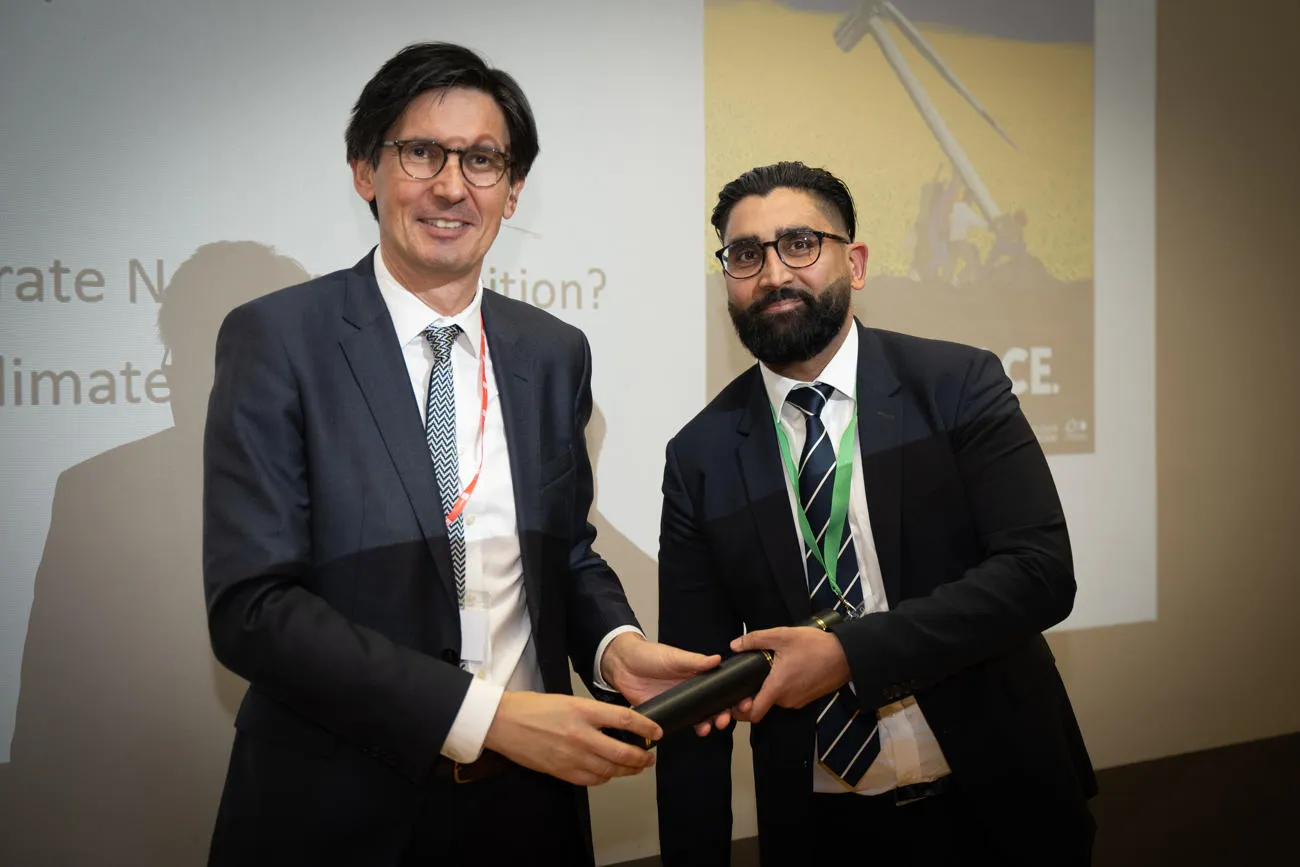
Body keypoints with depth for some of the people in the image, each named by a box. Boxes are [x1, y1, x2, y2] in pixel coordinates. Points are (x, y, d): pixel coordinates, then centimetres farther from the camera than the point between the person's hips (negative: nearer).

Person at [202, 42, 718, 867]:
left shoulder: (555, 354, 3)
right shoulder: (276, 338, -10)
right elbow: (251, 604, -16)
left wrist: (616, 645, -10)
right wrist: (484, 714, -22)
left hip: (528, 797, 4)